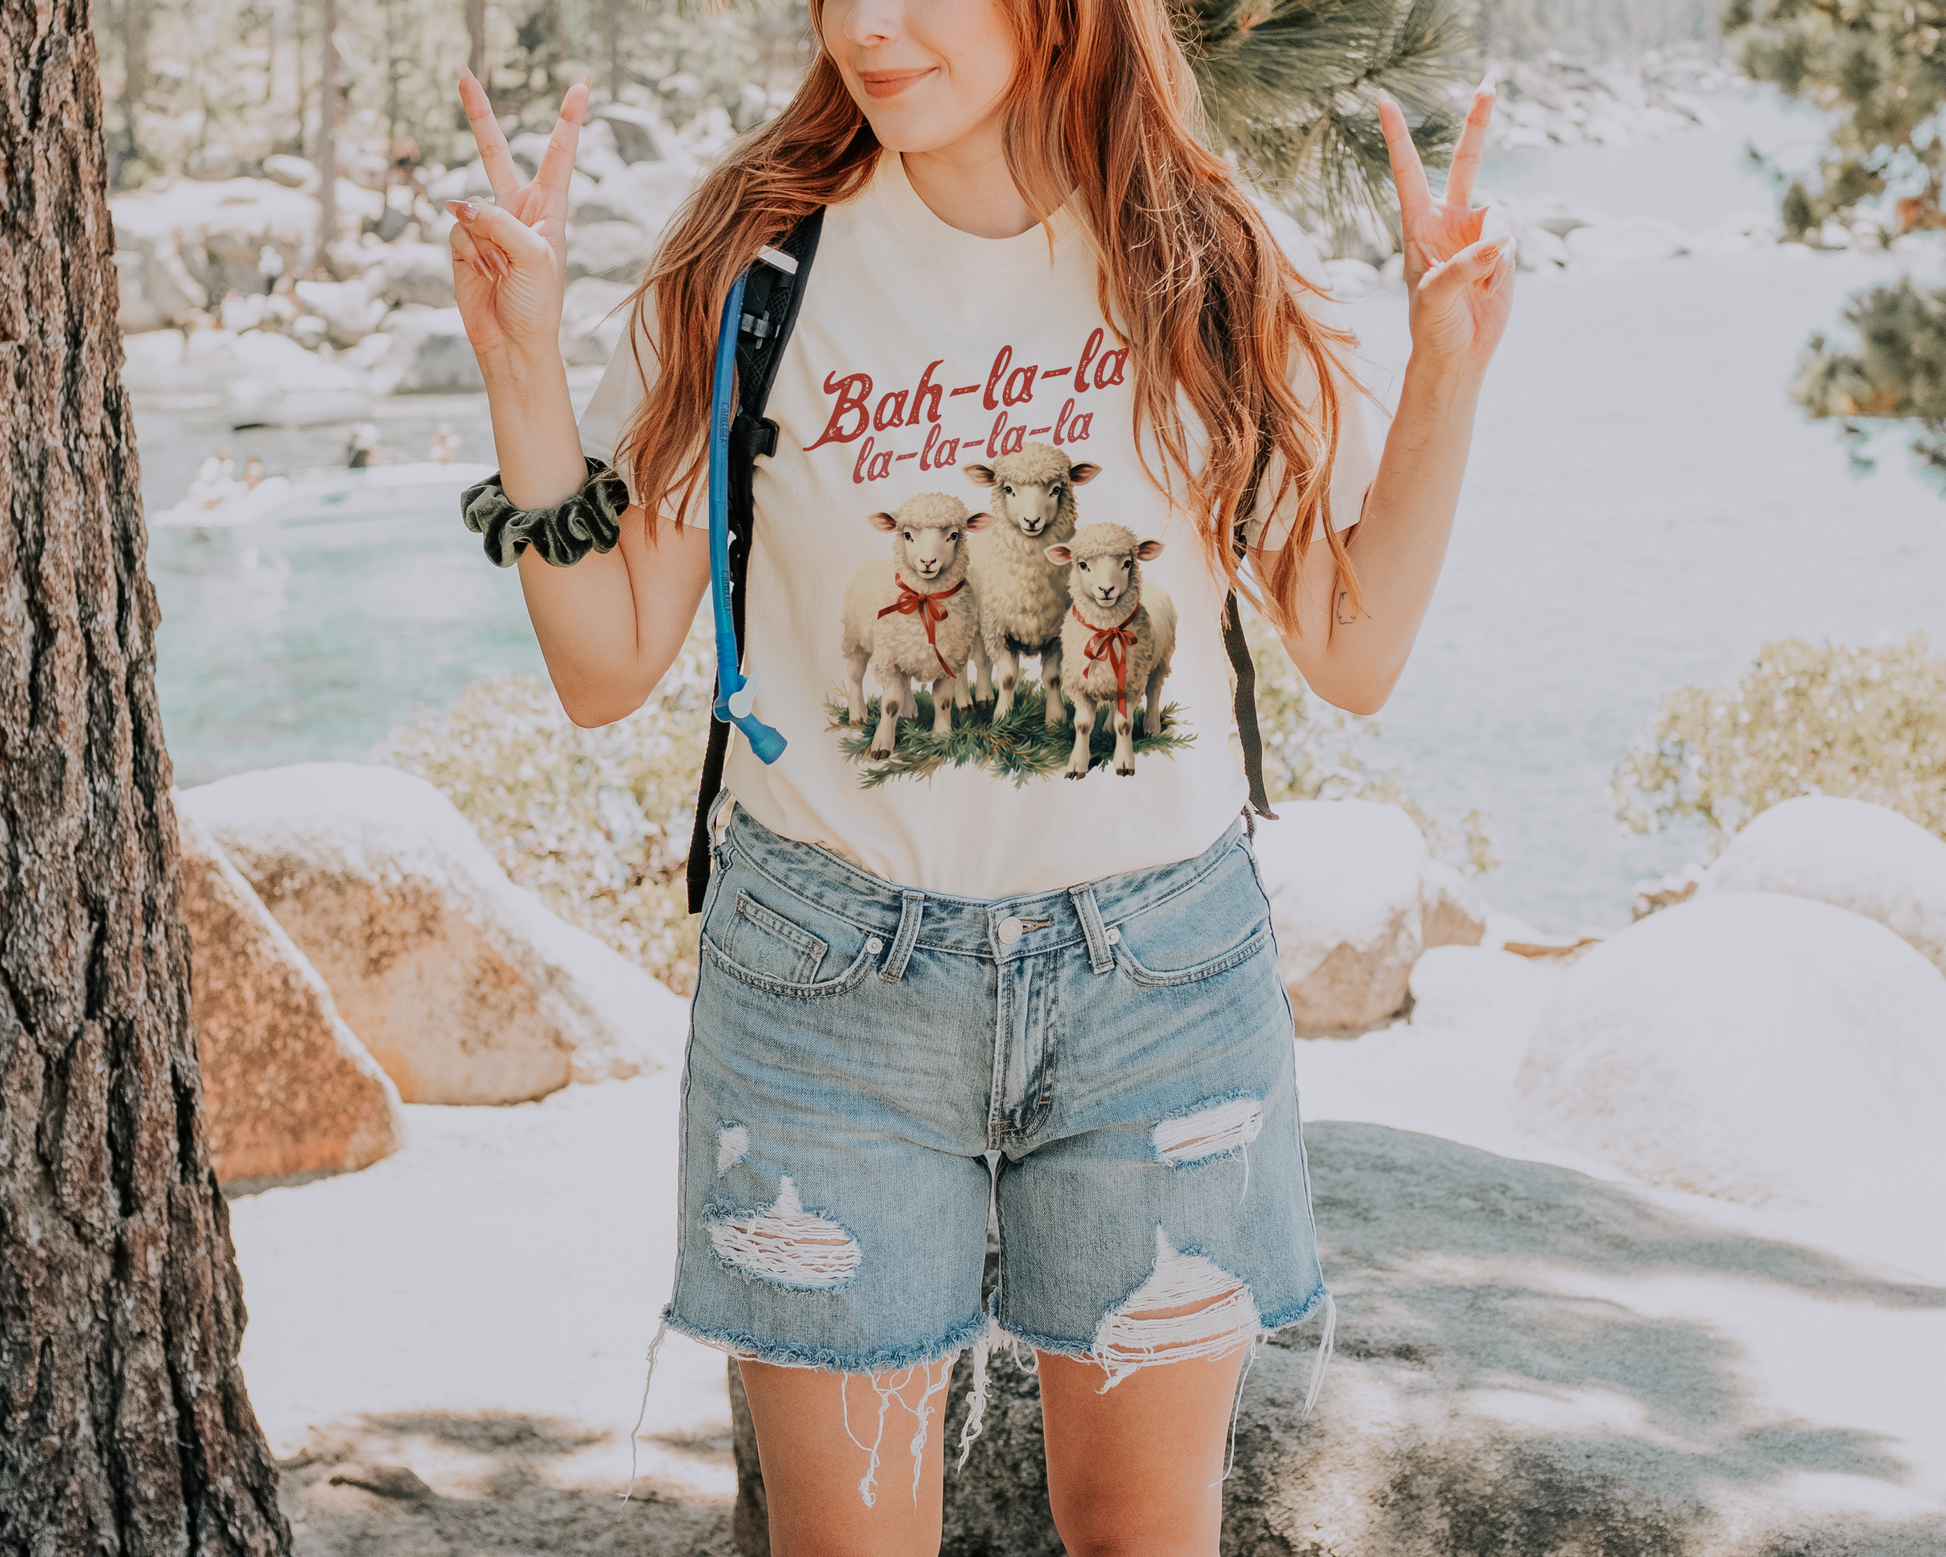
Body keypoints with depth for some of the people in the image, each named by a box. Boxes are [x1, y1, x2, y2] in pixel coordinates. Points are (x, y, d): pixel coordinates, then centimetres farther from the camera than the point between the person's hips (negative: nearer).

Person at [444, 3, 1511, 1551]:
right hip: (830, 980, -1)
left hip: (1161, 978, 1)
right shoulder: (753, 263, -5)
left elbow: (1354, 656, 0)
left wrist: (1450, 368, -10)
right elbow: (606, 668, -4)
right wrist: (519, 358, -14)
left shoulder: (1216, 268, -4)